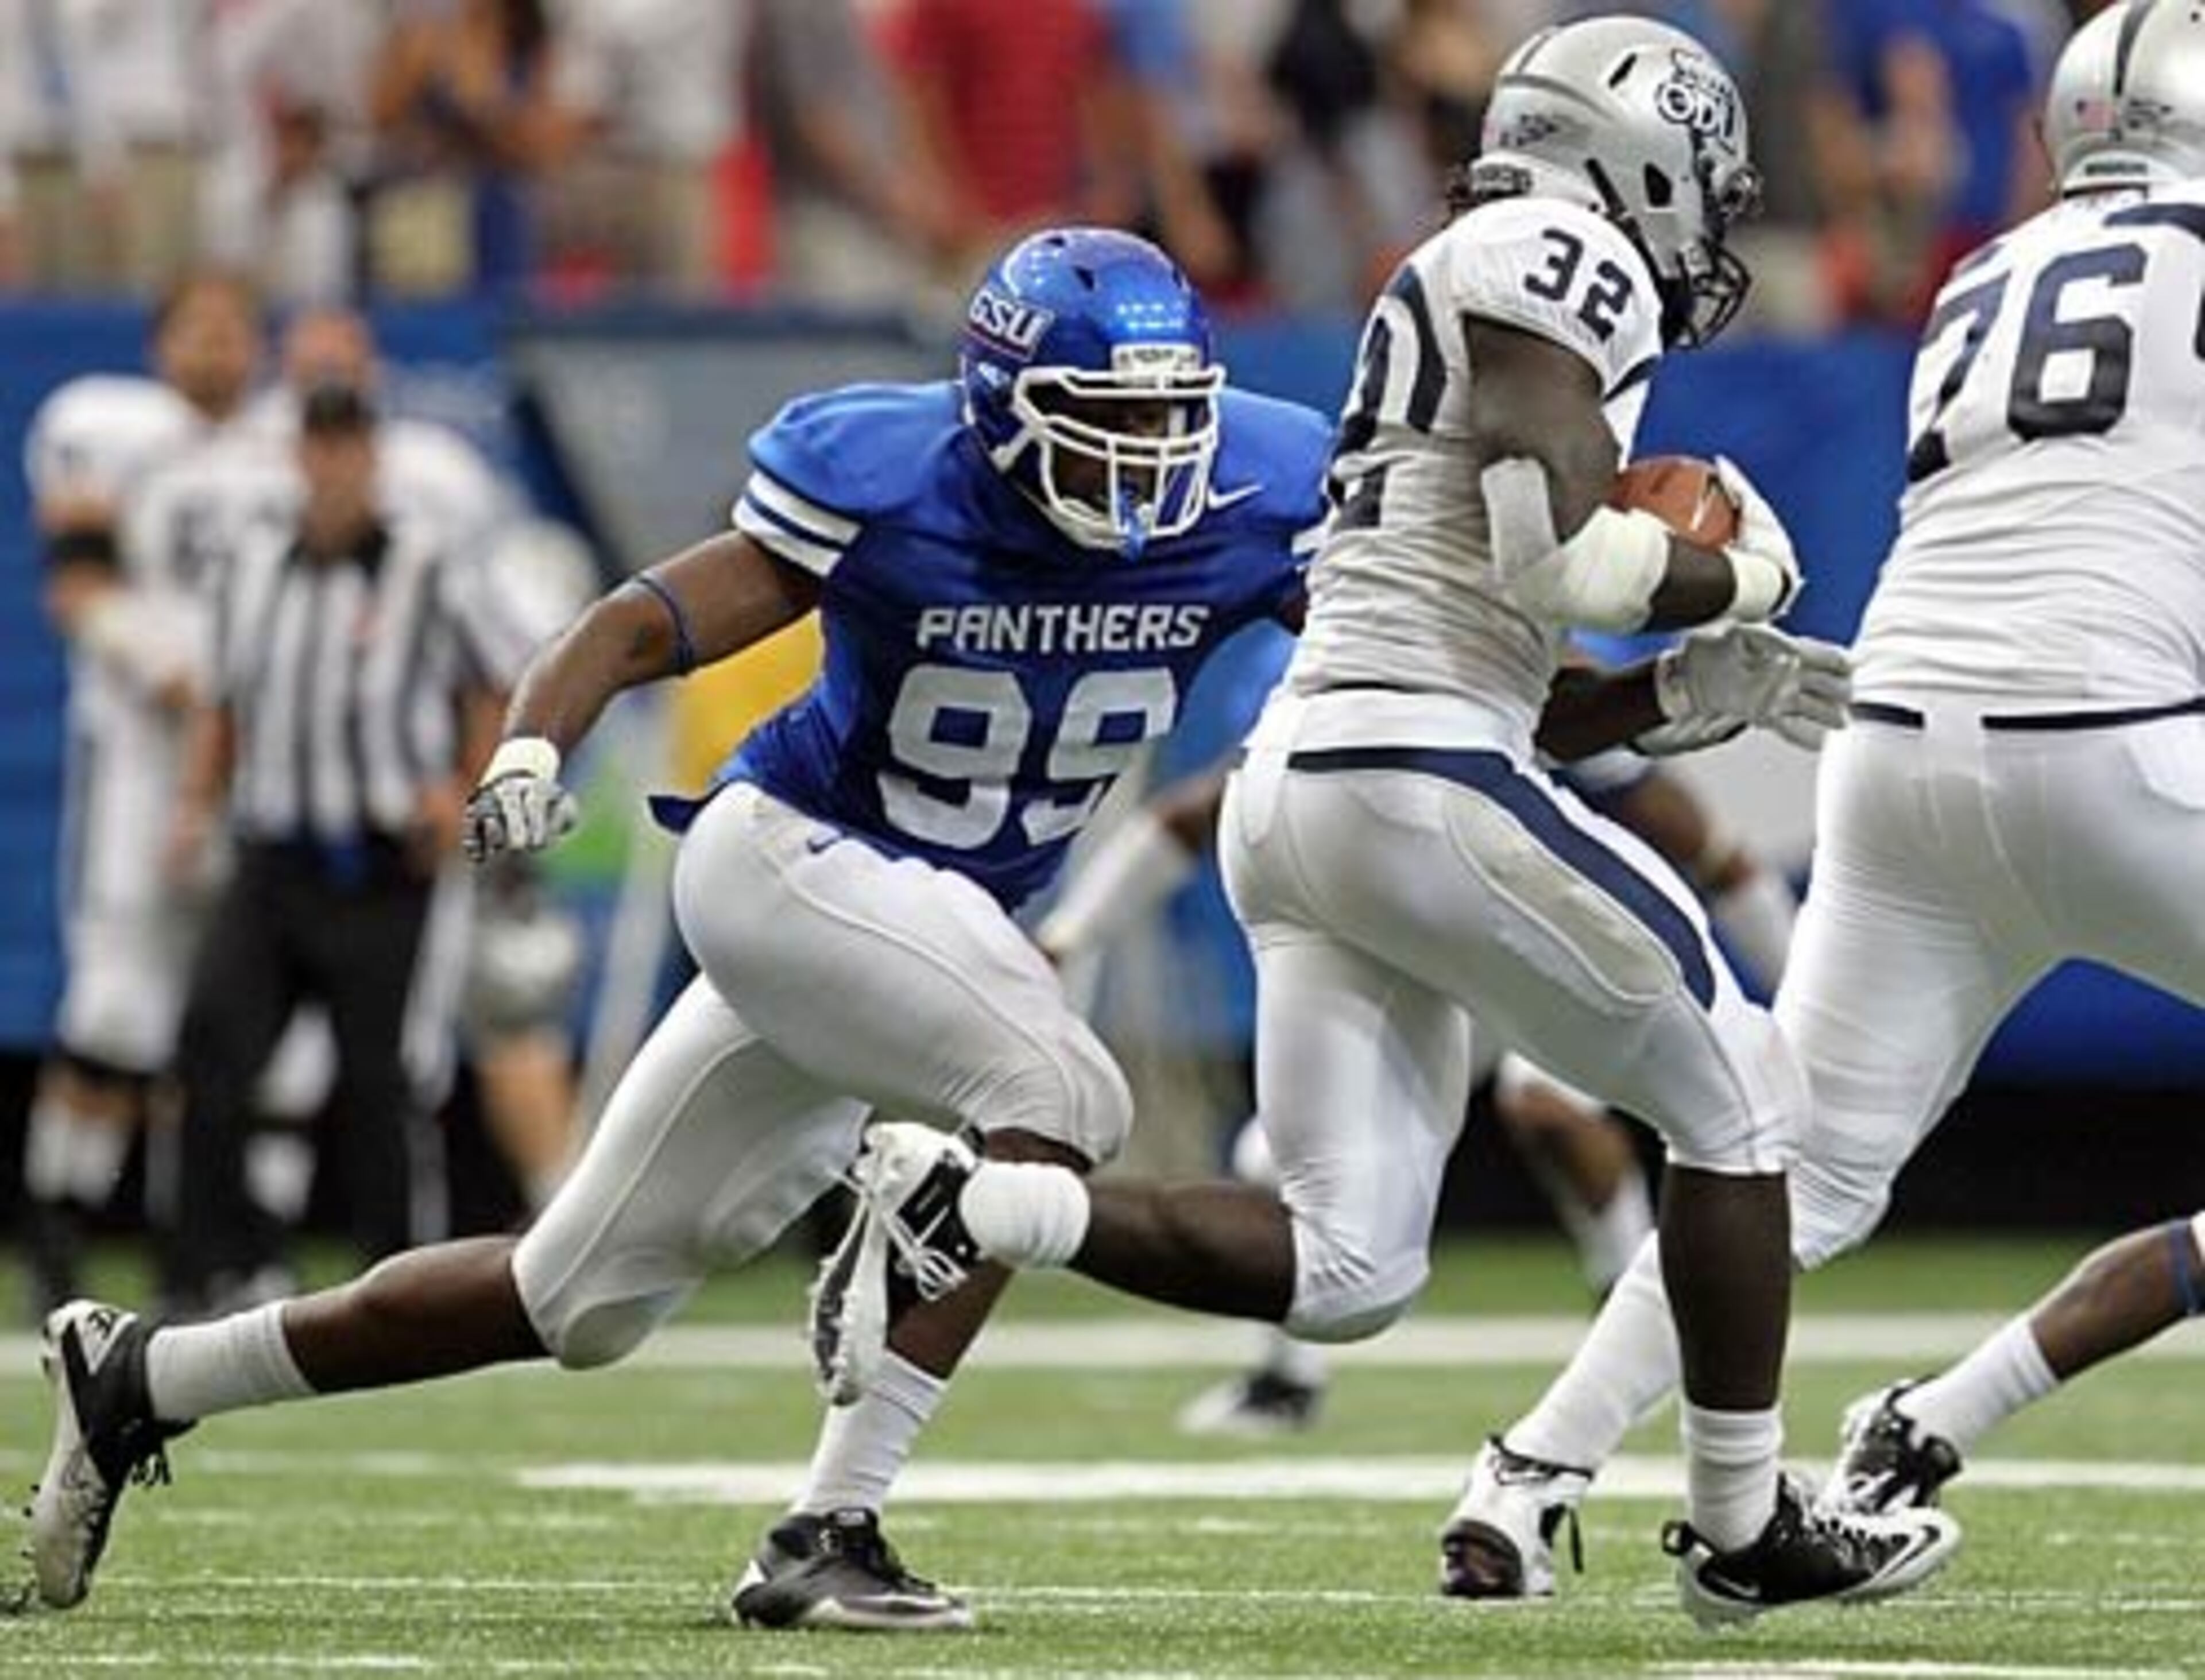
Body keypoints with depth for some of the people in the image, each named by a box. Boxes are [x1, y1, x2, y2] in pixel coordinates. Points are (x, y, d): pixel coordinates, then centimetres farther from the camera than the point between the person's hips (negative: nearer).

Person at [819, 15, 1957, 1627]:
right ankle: (1745, 1531, 14)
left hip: (1294, 782, 9)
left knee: (1341, 1270, 5)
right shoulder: (1557, 261, -4)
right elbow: (1560, 563, -16)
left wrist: (1693, 694, 20)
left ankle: (953, 1205, -8)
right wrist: (1747, 576, 2)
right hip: (1419, 784, -9)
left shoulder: (1453, 300, 25)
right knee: (1739, 1100, 8)